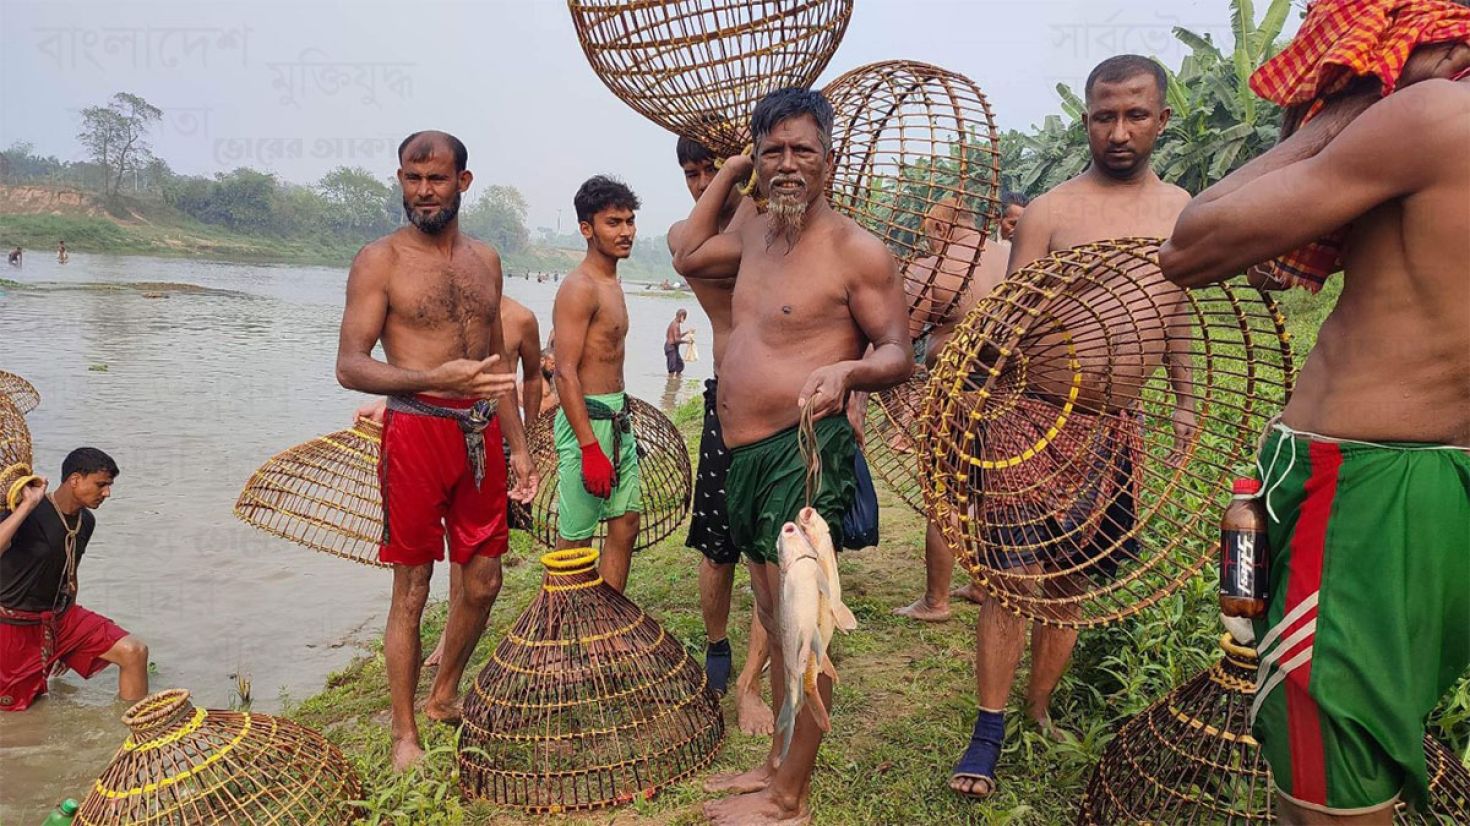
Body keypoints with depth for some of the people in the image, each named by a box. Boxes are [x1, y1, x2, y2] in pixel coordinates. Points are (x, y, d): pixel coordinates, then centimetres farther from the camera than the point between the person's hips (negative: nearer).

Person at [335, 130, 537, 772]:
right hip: (417, 430, -5)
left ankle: (444, 696, 36)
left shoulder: (485, 260, 13)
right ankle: (405, 734, 20)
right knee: (412, 590, 3)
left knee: (483, 581, 13)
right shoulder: (380, 260, -3)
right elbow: (349, 366, -11)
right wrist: (434, 378, -27)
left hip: (481, 433, 5)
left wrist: (518, 446, 15)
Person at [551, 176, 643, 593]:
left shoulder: (611, 284, 15)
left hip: (617, 417, 10)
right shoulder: (579, 288, -15)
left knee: (626, 525, 14)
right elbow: (565, 374, -21)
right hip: (587, 421, -10)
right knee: (575, 540, -2)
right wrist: (590, 448, -24)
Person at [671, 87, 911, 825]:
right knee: (775, 624, 18)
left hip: (805, 452, -8)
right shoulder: (755, 234, 15)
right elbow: (687, 255, 31)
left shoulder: (856, 251, -8)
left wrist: (846, 369, -29)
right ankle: (776, 764, 33)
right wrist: (731, 170, 26)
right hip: (745, 456, 8)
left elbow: (899, 355, -7)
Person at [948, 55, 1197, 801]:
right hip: (1037, 415, -4)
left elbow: (1180, 314, 19)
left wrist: (1185, 401, 14)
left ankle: (1038, 707, 30)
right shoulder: (1048, 213, -4)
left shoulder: (1184, 213, 10)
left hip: (1117, 427, 4)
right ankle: (988, 734, 7)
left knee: (1069, 578, 13)